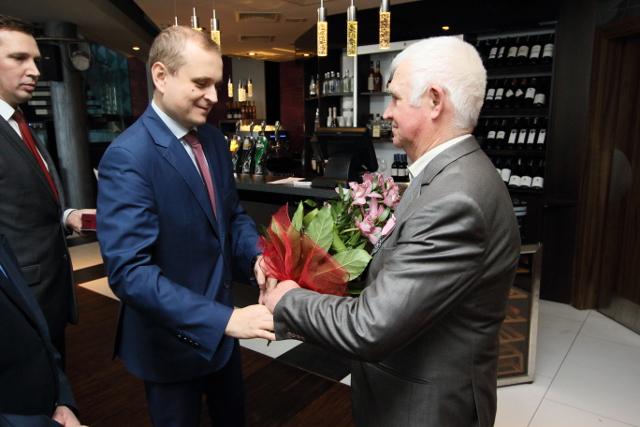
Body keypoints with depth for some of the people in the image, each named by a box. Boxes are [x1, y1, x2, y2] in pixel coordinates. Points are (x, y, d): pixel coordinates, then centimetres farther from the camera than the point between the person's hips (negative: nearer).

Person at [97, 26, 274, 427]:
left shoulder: (214, 140, 0)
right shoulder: (128, 157, -24)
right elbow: (129, 270, -30)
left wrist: (256, 255, -14)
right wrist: (224, 319, -34)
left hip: (219, 325, 7)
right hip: (171, 338, -7)